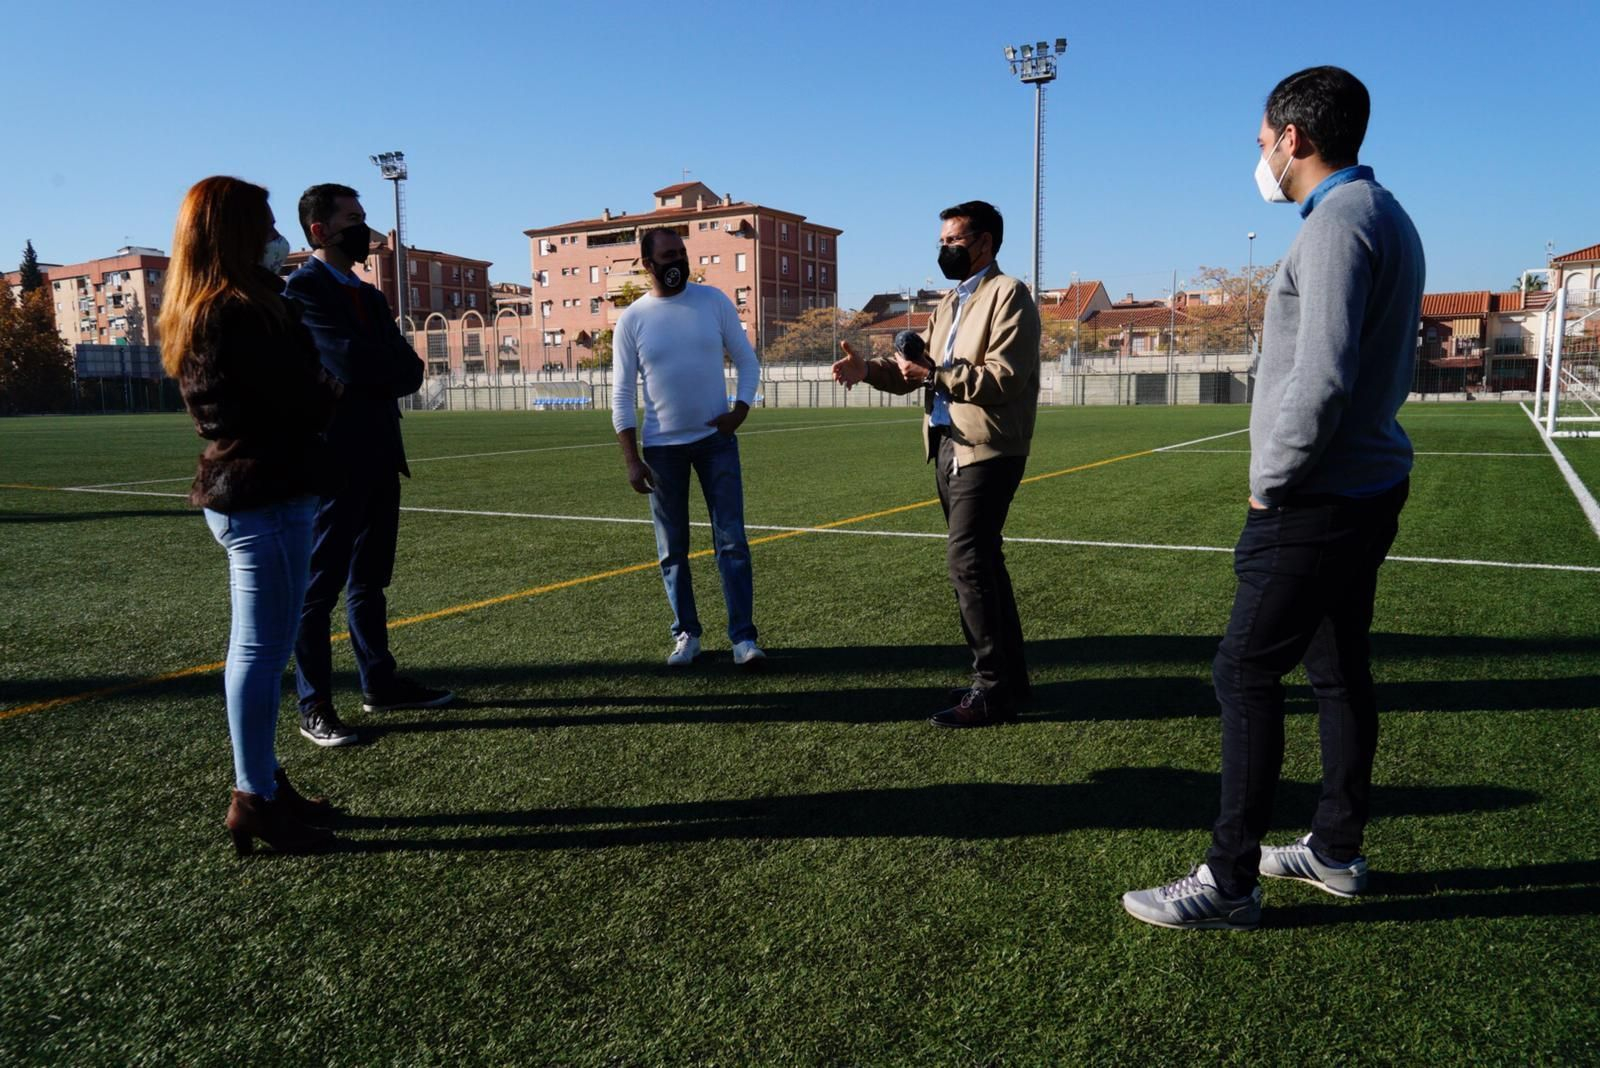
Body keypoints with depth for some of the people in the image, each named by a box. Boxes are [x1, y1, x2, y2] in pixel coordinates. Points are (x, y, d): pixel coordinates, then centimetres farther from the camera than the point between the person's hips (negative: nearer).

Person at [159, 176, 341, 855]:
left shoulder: (196, 316, 14)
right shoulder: (242, 314, -17)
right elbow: (308, 405, -18)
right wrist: (330, 393, 1)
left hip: (235, 491, 10)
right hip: (268, 495, -10)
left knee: (256, 647, 15)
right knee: (263, 651, -3)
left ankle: (261, 785, 26)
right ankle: (255, 801, 7)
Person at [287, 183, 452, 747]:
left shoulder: (370, 296, 17)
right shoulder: (303, 288, -8)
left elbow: (409, 370, 7)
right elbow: (351, 362, -21)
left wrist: (373, 373, -11)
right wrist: (392, 367, -3)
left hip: (379, 457, 8)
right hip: (333, 459, -8)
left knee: (370, 578, 15)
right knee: (320, 585, -1)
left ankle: (380, 682, 25)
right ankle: (314, 706, 6)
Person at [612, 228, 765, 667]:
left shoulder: (714, 301, 1)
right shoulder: (632, 319, -1)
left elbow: (747, 360, 7)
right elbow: (621, 393, -1)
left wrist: (741, 410, -10)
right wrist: (631, 460, -7)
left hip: (717, 439, 0)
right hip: (662, 448, 0)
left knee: (732, 541, -4)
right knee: (672, 550, 7)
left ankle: (743, 637, 1)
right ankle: (686, 634, 21)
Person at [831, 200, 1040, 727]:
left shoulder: (1008, 294, -8)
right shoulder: (951, 301, 20)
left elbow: (1004, 378, -20)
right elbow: (919, 367, 11)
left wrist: (933, 375, -24)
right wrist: (869, 369, -5)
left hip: (987, 451, -9)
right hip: (949, 446, 9)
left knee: (967, 562, -11)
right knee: (981, 561, 13)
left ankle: (993, 689, -1)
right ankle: (1010, 677, 24)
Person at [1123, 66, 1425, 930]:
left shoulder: (1338, 221, -16)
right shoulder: (1387, 216, 16)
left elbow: (1322, 379, -26)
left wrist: (1271, 483, -13)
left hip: (1317, 502, -10)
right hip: (1367, 487, 10)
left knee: (1246, 674, -5)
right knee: (1338, 670, 16)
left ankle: (1229, 883, 3)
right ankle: (1336, 851, 28)